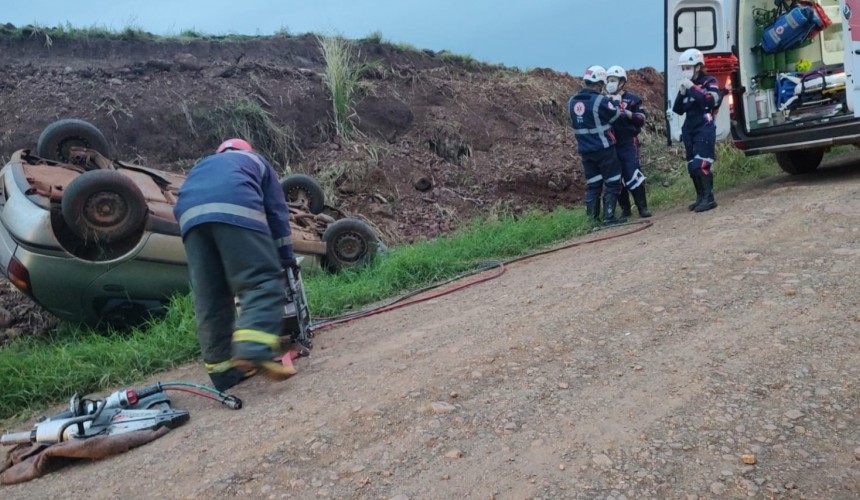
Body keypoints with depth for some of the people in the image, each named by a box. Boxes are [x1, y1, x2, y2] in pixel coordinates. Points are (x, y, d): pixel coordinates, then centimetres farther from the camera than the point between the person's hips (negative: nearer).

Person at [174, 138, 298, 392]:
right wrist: (286, 259, 28)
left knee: (209, 298, 7)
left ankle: (223, 370, 8)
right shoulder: (255, 161, 35)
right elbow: (276, 211, 26)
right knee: (263, 281, -8)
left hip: (191, 214, 5)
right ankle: (254, 350, -30)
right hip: (235, 208, -4)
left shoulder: (202, 166, 45)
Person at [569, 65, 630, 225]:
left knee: (592, 184, 13)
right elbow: (616, 114, -4)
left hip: (585, 151, 6)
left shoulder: (573, 102, 4)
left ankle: (592, 218, 14)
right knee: (612, 183, 5)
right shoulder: (600, 101, -16)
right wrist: (627, 113, 18)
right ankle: (609, 217, 1)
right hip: (604, 149, -6)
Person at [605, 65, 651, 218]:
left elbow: (641, 120, -8)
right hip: (610, 144, 4)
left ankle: (643, 207, -2)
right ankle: (625, 208, 17)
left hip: (628, 143, -4)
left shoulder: (632, 99, -1)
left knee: (633, 175, -11)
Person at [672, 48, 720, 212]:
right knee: (692, 166, 7)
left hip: (704, 130, -7)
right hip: (689, 131, 7)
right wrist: (682, 93, -3)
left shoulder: (709, 82, -1)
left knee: (701, 164, -18)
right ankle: (701, 197, 16)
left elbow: (711, 101, -20)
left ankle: (709, 198, -16)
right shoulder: (686, 85, 16)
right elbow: (678, 110, 12)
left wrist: (693, 88, -18)